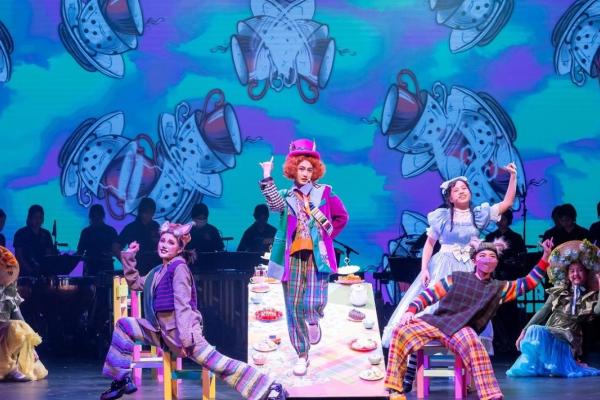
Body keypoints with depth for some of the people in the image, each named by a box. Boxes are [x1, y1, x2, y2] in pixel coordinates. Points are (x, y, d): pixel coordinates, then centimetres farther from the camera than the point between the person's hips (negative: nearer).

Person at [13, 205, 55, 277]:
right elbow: (18, 256, -6)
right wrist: (31, 270, -18)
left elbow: (49, 255, 12)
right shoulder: (21, 234, 0)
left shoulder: (46, 234, 13)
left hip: (43, 273, 4)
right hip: (26, 274, -4)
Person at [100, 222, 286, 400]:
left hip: (180, 330, -8)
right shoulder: (159, 271, 16)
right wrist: (128, 257, 21)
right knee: (123, 325, 7)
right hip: (162, 331, 8)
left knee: (217, 363, -16)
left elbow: (182, 304, -16)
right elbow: (135, 283, 31)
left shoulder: (179, 267, -9)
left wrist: (184, 339, -21)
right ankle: (122, 380, 9)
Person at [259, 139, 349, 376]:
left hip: (316, 256, -1)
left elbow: (341, 217, 14)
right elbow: (274, 204, -16)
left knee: (313, 304, -17)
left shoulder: (324, 193, 7)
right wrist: (267, 178, -25)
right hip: (293, 257, 2)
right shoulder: (286, 196, 7)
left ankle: (313, 320, 21)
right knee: (294, 307, 1)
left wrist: (327, 234, 4)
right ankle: (302, 356, 11)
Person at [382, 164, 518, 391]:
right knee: (426, 314, -10)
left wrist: (513, 177, -4)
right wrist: (424, 269, -7)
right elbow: (429, 244, 5)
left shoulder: (479, 215, 6)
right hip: (442, 269, -2)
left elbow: (507, 203, 5)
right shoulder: (441, 217, 2)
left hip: (468, 271, 2)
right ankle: (408, 375, -11)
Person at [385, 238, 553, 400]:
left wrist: (545, 257, 7)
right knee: (401, 332, -26)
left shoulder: (499, 288, 19)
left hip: (463, 330, -1)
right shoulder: (457, 278, 16)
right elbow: (429, 294, 13)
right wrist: (411, 311, -3)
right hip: (437, 321, 1)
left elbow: (529, 282, 16)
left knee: (472, 344, -40)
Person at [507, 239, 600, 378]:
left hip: (568, 339, -3)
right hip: (548, 336, 3)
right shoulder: (558, 293, 15)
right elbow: (542, 313, 13)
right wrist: (524, 331, 5)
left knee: (536, 331, -29)